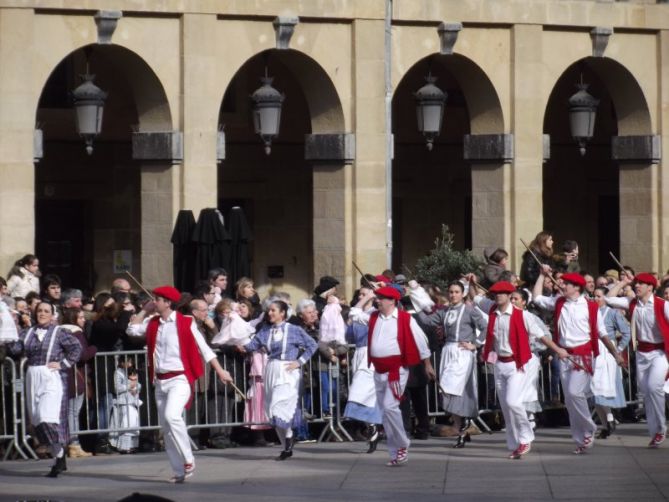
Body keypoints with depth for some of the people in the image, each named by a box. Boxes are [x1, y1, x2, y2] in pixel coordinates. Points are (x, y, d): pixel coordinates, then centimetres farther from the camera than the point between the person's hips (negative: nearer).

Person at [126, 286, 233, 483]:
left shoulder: (185, 323, -8)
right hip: (160, 381, 7)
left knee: (172, 416, -28)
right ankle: (179, 471, 12)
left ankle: (188, 459, -13)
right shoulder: (152, 323, 9)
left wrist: (220, 371, -6)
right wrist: (145, 310, 10)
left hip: (179, 379, -7)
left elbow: (203, 348, -5)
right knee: (166, 427, 6)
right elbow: (132, 329, 13)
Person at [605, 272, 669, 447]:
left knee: (654, 386, -23)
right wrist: (623, 282, 1)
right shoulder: (632, 304, 1)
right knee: (645, 391, 8)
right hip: (642, 352, 6)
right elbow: (609, 299, 3)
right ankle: (655, 433, 17)